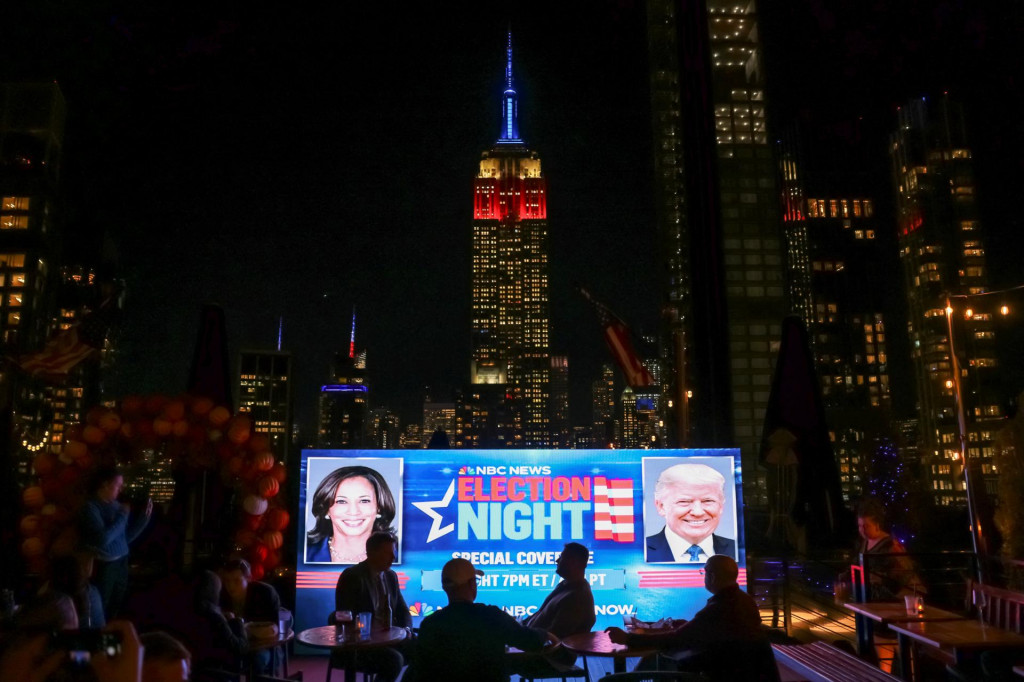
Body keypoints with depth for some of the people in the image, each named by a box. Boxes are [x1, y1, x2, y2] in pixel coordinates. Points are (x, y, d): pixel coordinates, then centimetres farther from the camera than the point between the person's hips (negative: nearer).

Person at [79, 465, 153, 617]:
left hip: (121, 564, 6)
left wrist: (145, 516, 2)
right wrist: (123, 515, -15)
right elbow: (103, 539, -25)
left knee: (114, 612, 17)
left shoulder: (116, 505, 5)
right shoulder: (91, 507, -13)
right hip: (102, 566, -6)